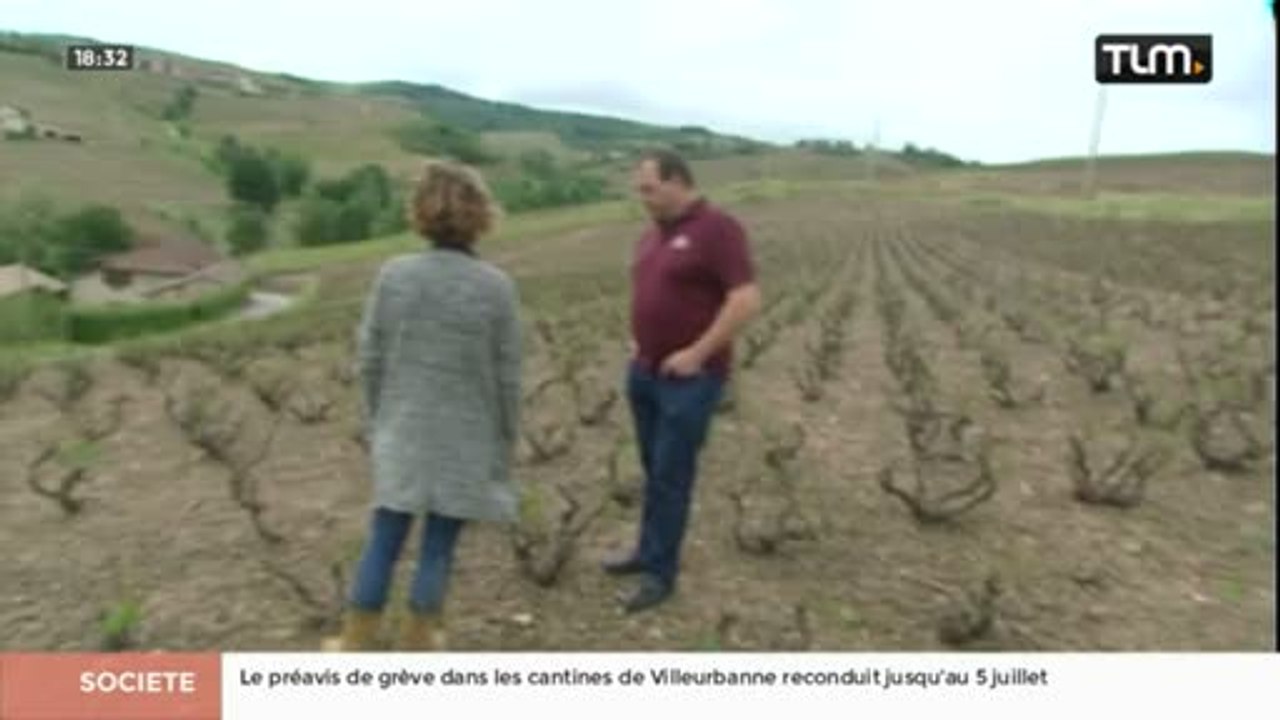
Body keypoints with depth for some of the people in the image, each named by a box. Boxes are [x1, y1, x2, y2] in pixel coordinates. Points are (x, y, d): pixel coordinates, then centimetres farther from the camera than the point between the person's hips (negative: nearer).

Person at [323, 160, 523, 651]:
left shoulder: (393, 275, -7)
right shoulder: (496, 286, -12)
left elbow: (369, 360, -1)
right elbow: (506, 377, -7)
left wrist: (376, 421, 13)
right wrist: (507, 440, 6)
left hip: (403, 432, 2)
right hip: (466, 437, -2)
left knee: (385, 538, 14)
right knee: (440, 543, 11)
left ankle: (357, 639, 26)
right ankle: (418, 638, 25)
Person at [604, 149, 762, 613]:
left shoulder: (718, 228, -14)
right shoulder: (654, 233, 11)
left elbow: (747, 301, -21)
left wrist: (697, 353, -20)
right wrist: (637, 338, 12)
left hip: (689, 378, -7)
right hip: (644, 372, 7)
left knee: (671, 476, 1)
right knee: (654, 470, 16)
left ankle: (661, 572, 13)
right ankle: (649, 551, 30)